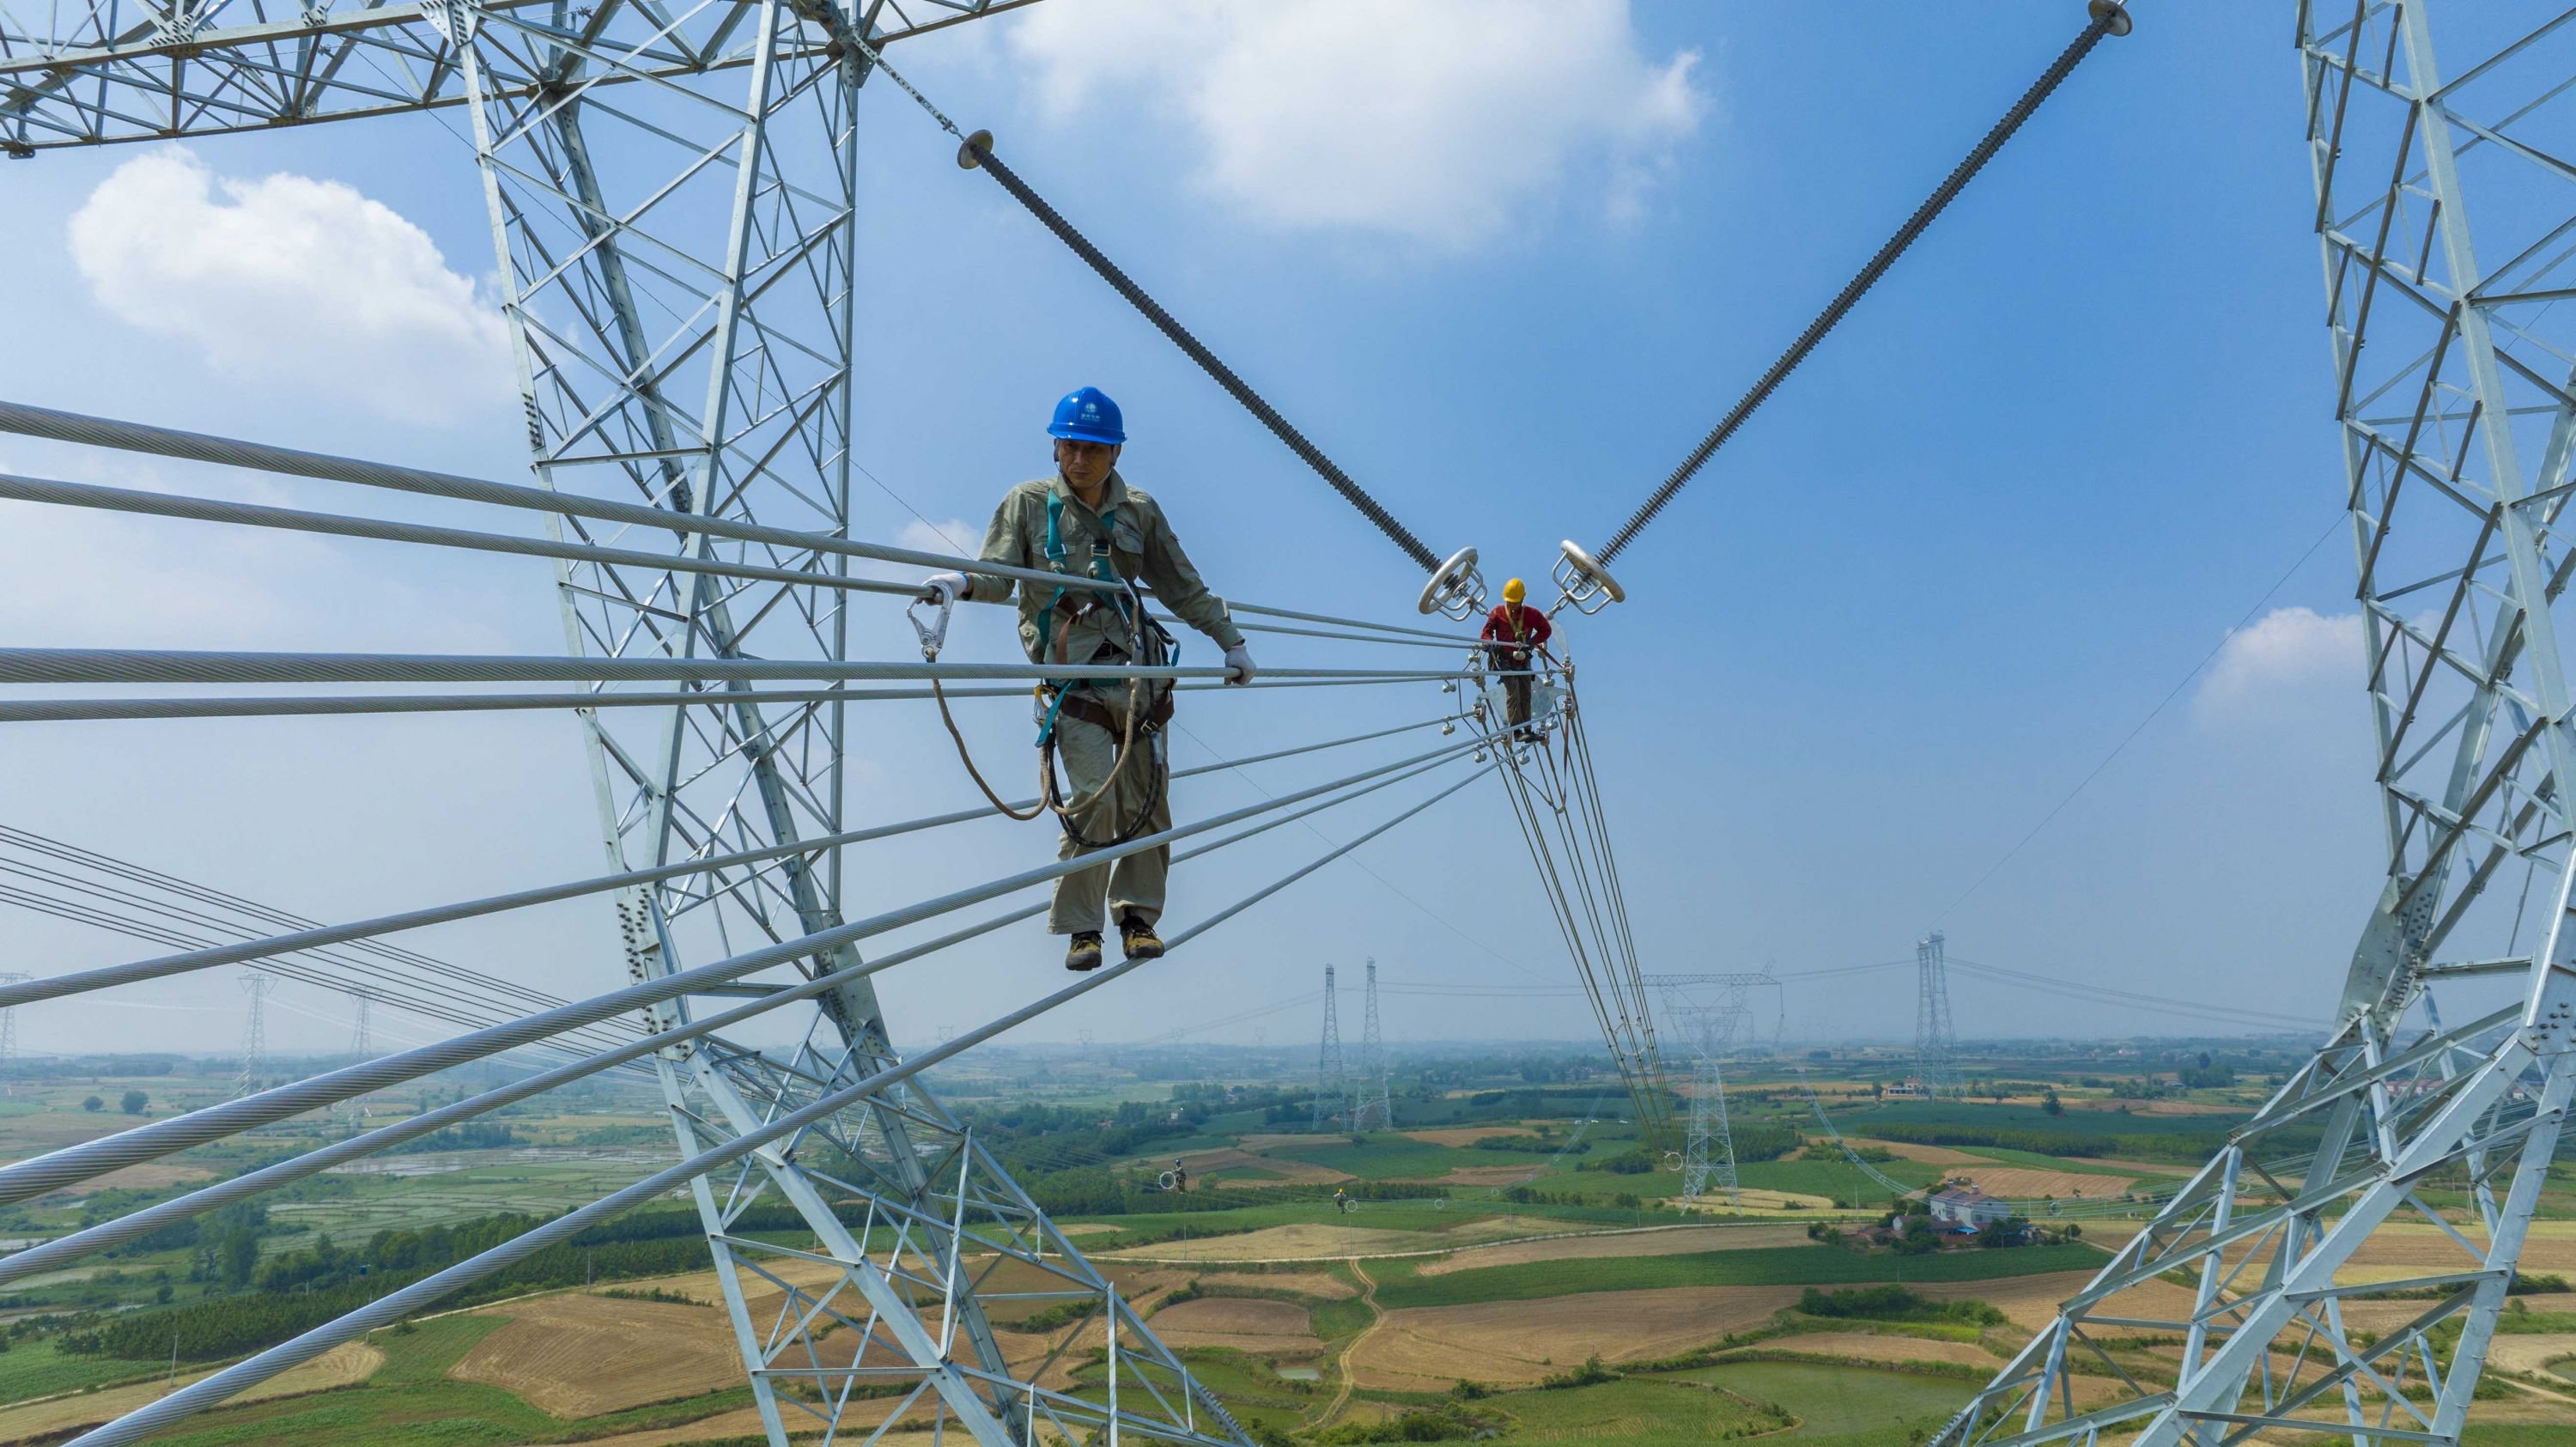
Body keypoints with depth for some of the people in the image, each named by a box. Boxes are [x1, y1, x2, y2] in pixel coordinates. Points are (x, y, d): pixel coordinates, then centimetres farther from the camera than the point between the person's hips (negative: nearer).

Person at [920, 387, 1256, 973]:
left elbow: (1184, 588, 21)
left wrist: (1232, 642, 23)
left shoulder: (1139, 511, 14)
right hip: (1073, 677, -3)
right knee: (1094, 801, -14)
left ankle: (1138, 915, 19)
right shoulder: (1028, 503, 7)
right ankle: (1080, 928, 0)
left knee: (1147, 802, 2)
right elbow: (998, 576, 0)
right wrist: (963, 583, -22)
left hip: (1138, 671, 3)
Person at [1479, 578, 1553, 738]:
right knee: (1513, 694, -13)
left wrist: (1532, 642, -8)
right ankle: (1517, 731, -17)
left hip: (1523, 660, 3)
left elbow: (1546, 630, 7)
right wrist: (1489, 642, -22)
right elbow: (1487, 631, 0)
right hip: (1506, 660, -3)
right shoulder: (1498, 612, -3)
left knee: (1525, 695, 3)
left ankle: (1527, 730, 6)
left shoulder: (1531, 614, -1)